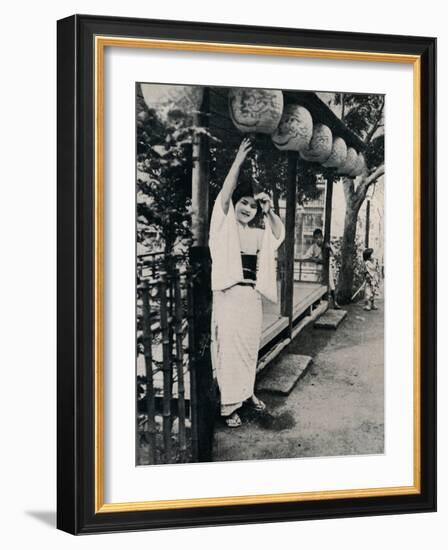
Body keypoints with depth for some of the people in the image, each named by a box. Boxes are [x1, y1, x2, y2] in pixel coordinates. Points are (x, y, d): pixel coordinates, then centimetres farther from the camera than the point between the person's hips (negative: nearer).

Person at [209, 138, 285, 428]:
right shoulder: (224, 226, -3)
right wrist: (238, 161, -17)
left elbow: (280, 233, 15)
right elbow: (224, 195, -13)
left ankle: (246, 392, 30)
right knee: (229, 348, -3)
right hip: (229, 295, -5)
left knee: (250, 347, 14)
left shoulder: (257, 233, 12)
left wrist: (270, 211, 1)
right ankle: (229, 405, 1)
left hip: (252, 296, 5)